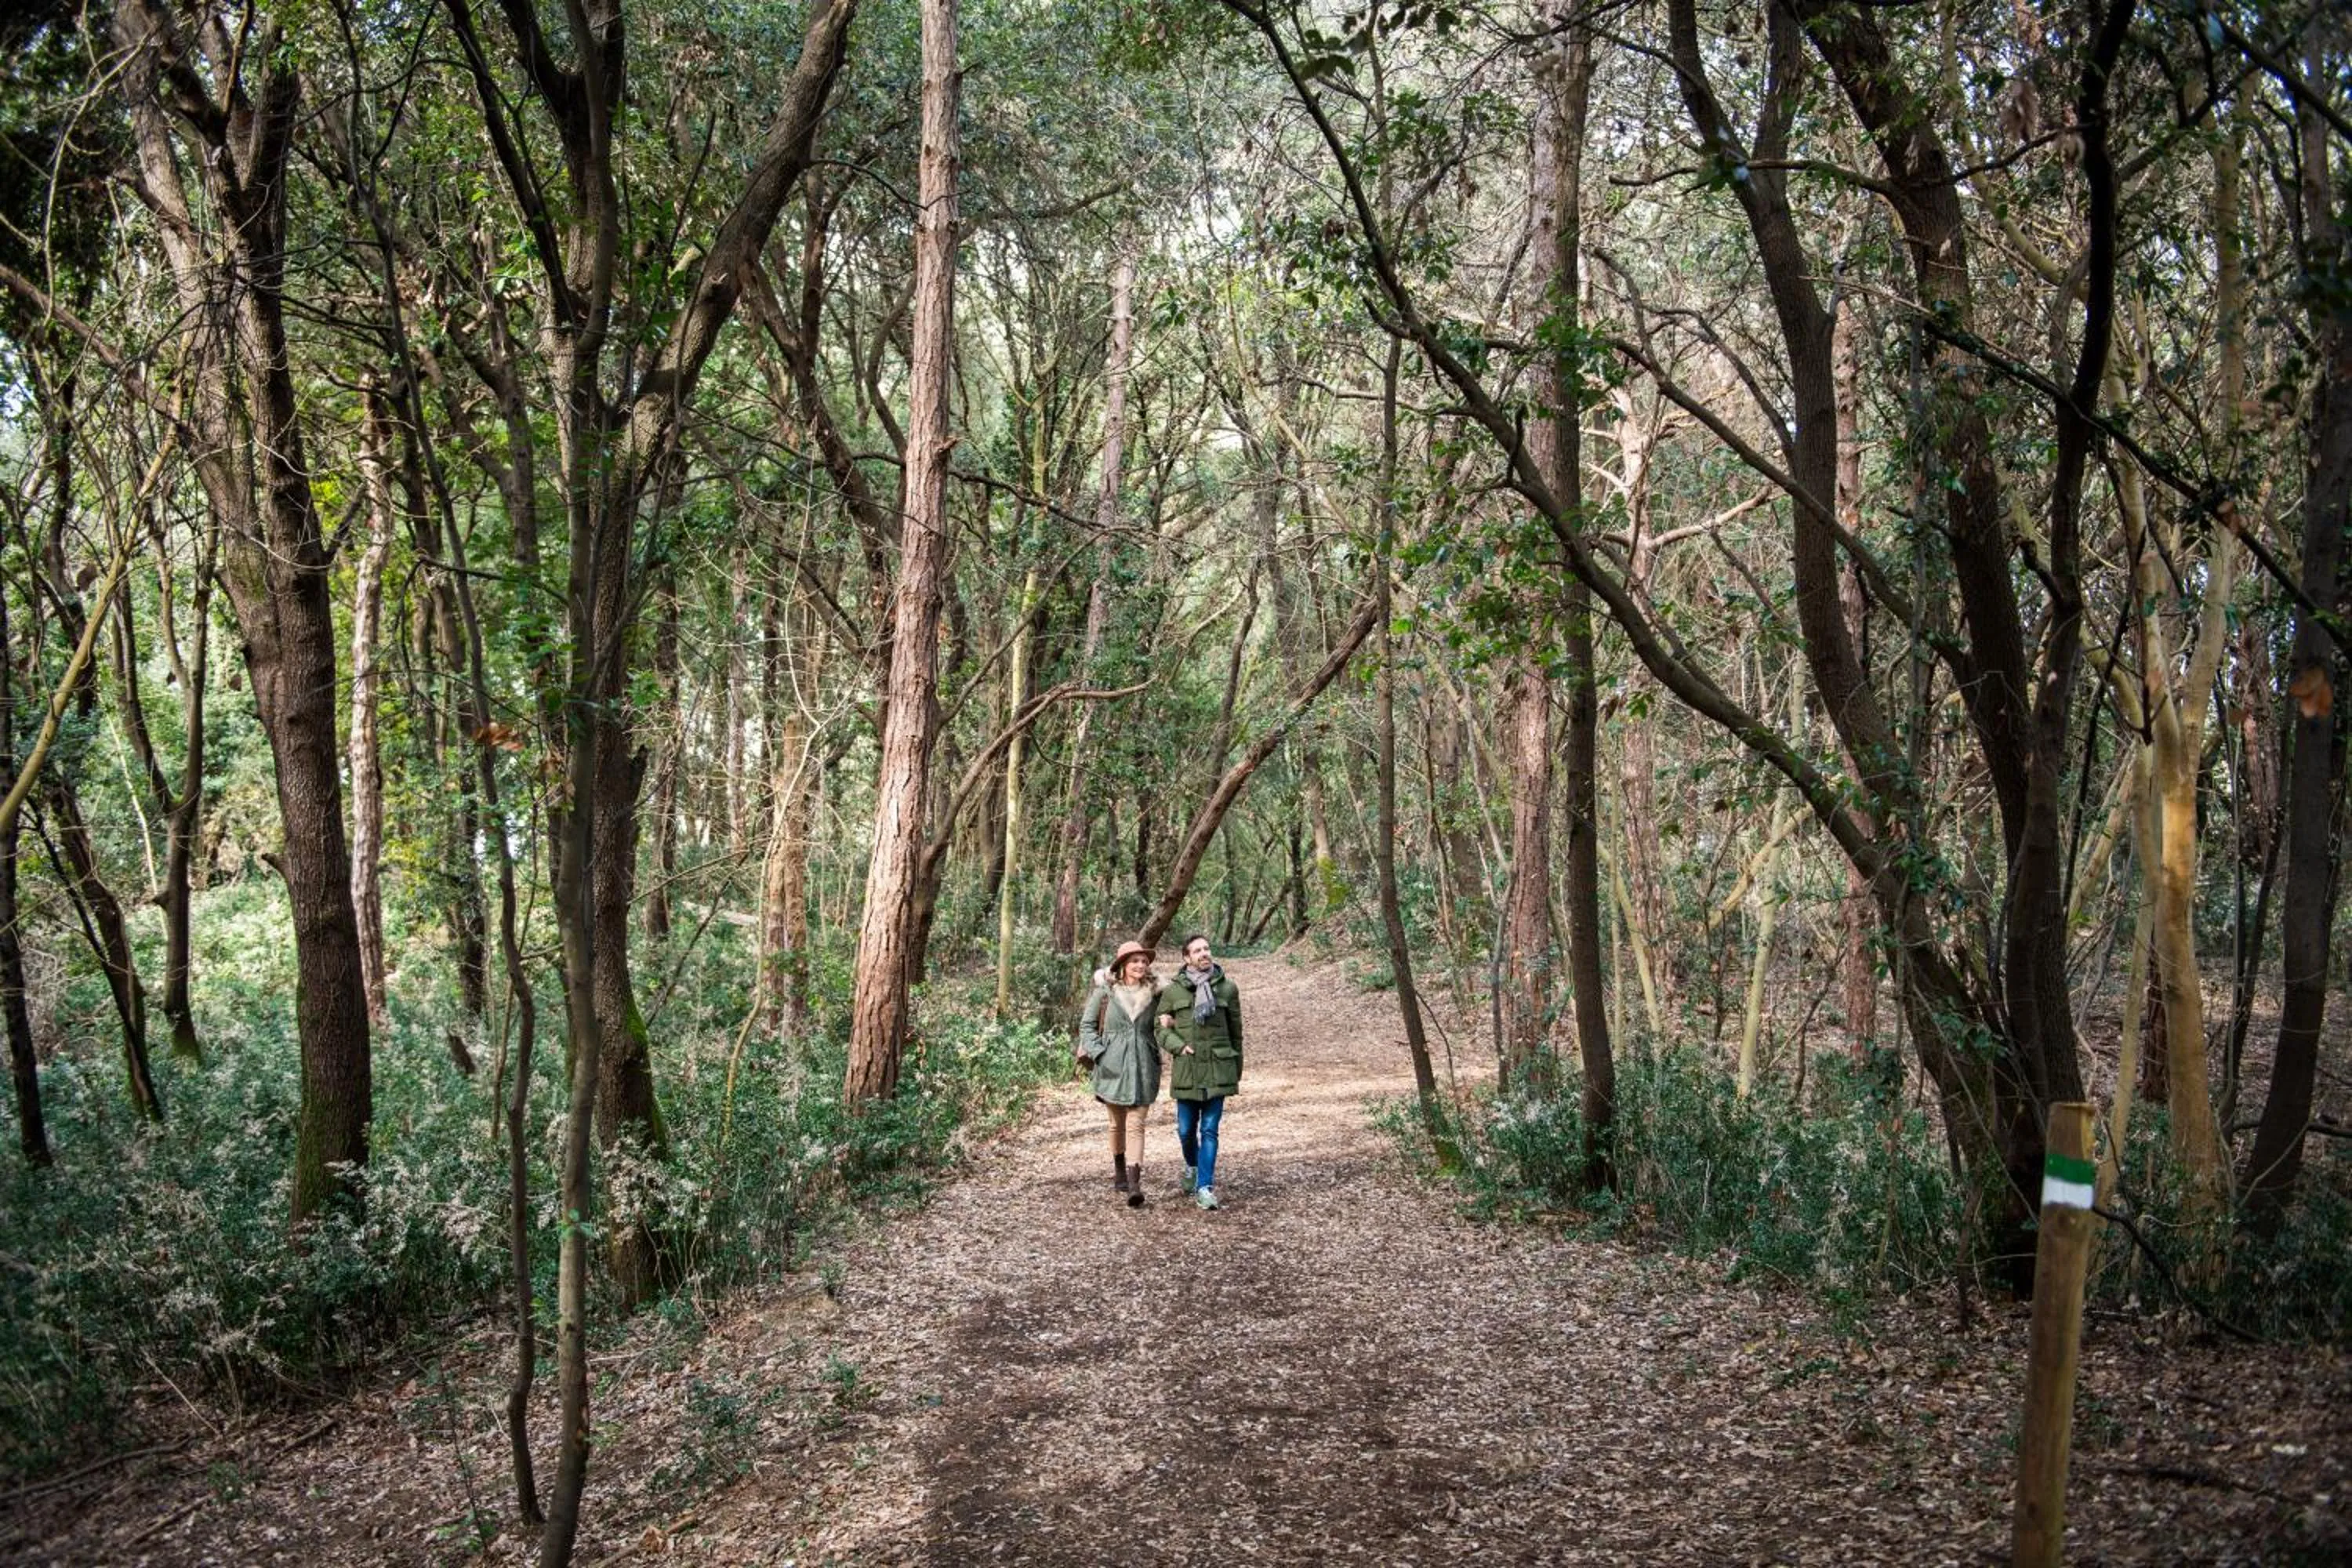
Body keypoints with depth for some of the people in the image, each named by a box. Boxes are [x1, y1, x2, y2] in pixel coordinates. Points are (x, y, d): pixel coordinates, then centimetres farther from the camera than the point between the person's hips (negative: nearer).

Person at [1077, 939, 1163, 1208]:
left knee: (1136, 1124, -9)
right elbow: (1087, 1024, 5)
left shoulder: (1154, 991, 3)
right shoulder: (1105, 991, -2)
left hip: (1143, 1066, 0)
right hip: (1112, 1065, 0)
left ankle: (1134, 1184, -16)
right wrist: (1097, 1053, -6)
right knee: (1117, 1123, 14)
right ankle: (1119, 1171, 35)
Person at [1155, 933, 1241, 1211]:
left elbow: (1235, 1033, 9)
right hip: (1186, 1070, 1)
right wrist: (1178, 1046, -10)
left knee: (1210, 1130, -3)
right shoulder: (1173, 990, 2)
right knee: (1186, 1130, 10)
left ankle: (1205, 1187, 1)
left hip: (1218, 1069, -1)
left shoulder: (1228, 988, 3)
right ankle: (1192, 1167, 39)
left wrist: (1237, 1073, 12)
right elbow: (1160, 1027, 8)